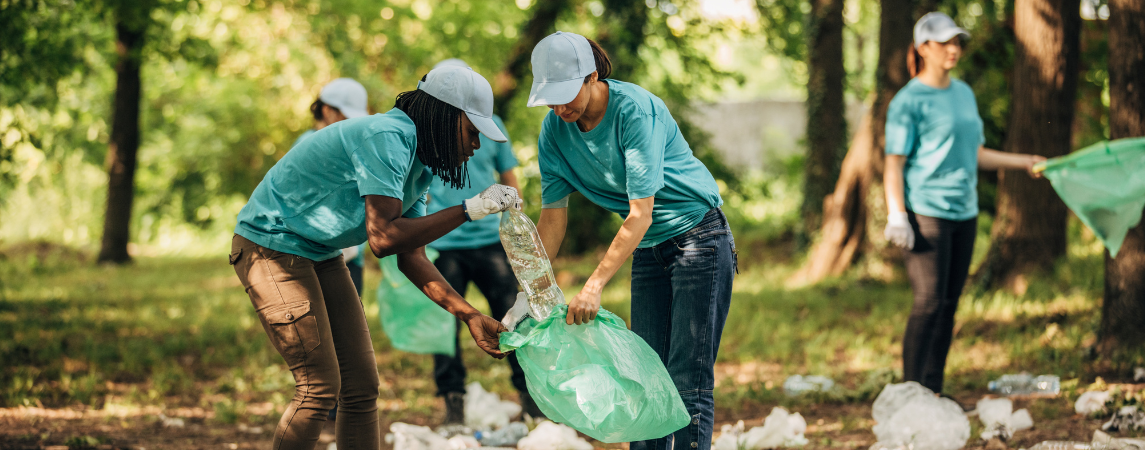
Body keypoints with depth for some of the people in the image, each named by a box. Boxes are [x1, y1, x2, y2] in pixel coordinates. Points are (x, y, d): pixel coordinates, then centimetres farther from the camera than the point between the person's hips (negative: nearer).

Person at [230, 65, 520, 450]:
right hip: (272, 248, -10)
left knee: (361, 386, 5)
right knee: (320, 387, -14)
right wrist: (468, 210, -28)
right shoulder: (387, 137, -25)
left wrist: (470, 316, 1)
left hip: (320, 255, 10)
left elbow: (411, 257, 8)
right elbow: (383, 238, -33)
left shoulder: (419, 162, 6)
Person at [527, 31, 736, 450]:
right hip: (648, 249, 7)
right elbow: (552, 216, -1)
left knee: (688, 383, -12)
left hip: (697, 238, -7)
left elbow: (641, 213, -28)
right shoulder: (555, 130, -5)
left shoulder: (635, 109, -25)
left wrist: (594, 286, -32)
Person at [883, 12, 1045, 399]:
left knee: (949, 305, 8)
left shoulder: (964, 94, 16)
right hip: (926, 214, -7)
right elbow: (894, 163, -10)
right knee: (929, 304, -11)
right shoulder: (910, 101, -7)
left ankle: (934, 391, 13)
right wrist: (896, 216, -18)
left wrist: (1023, 162, 20)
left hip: (964, 212, 7)